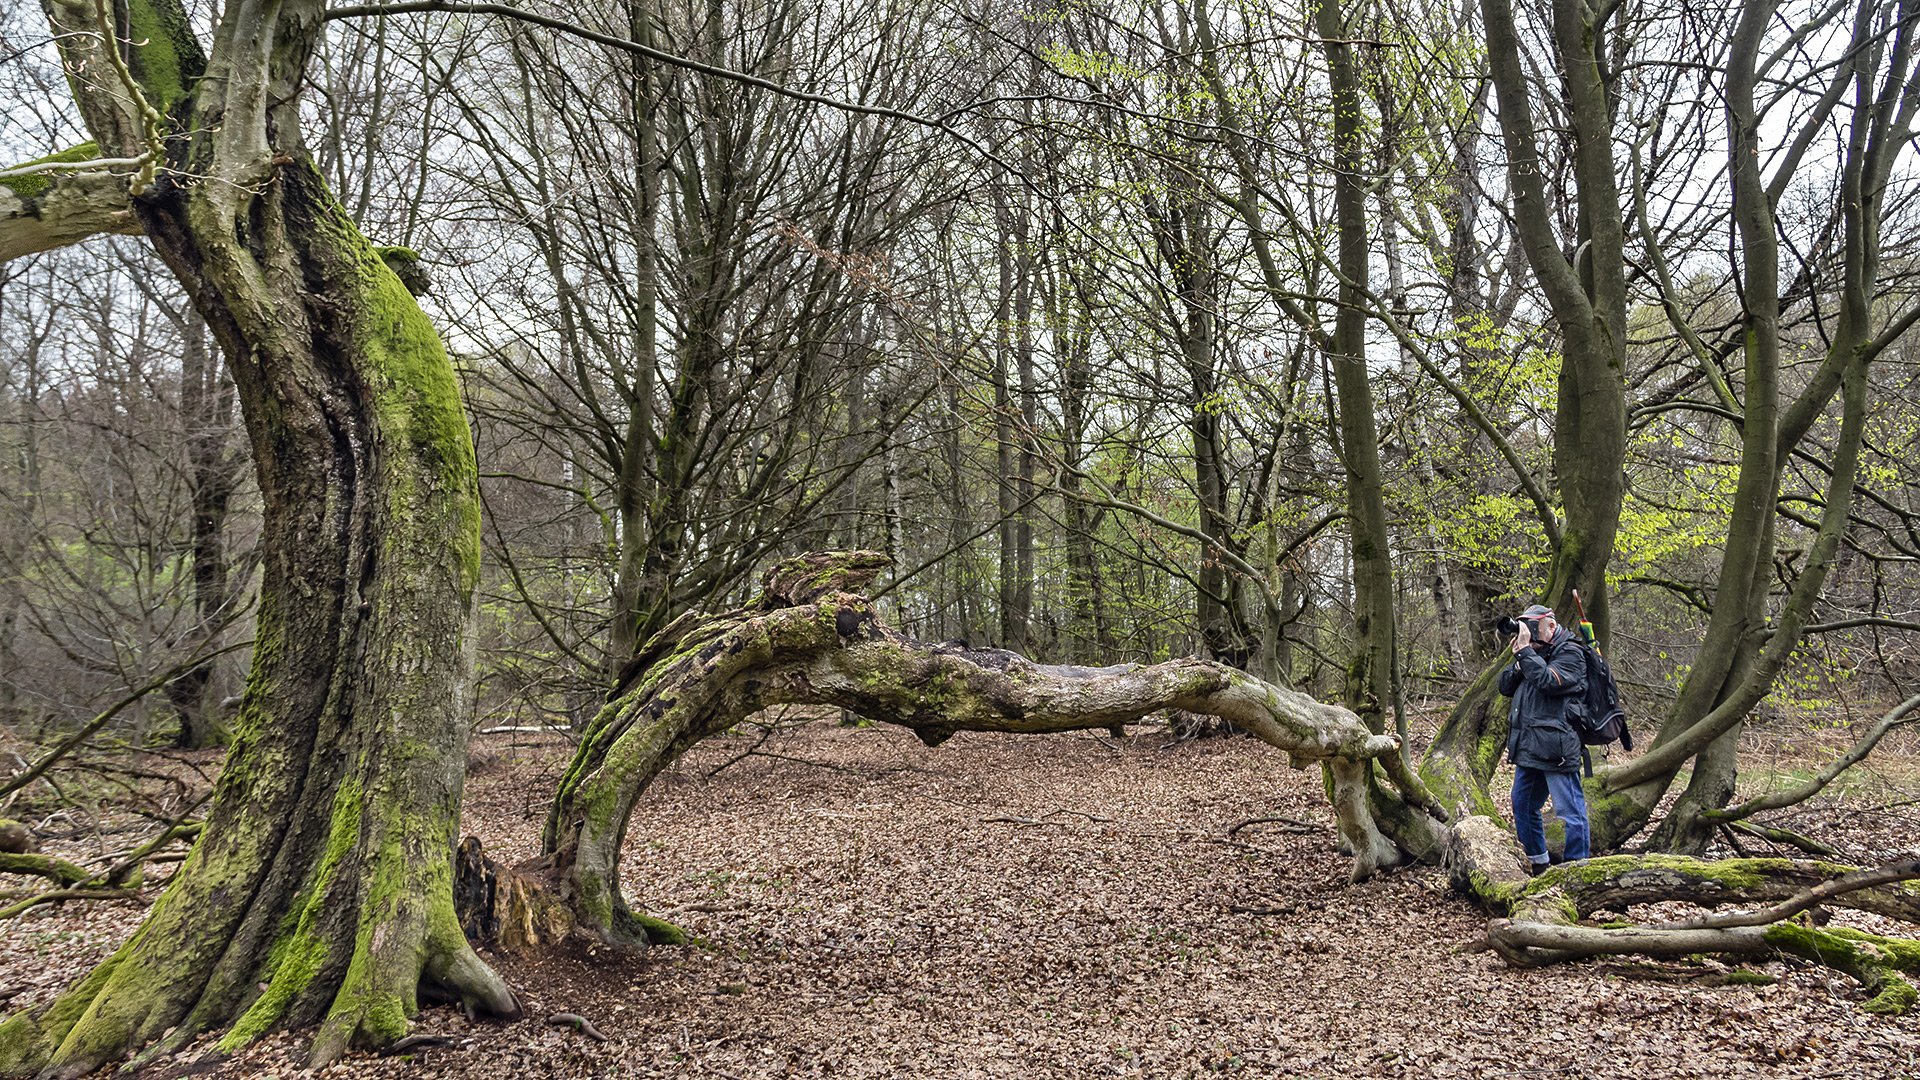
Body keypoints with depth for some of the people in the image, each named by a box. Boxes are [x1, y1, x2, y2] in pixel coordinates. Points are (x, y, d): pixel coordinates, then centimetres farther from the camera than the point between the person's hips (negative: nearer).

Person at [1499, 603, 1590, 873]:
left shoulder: (1570, 653, -6)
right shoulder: (1533, 653, 17)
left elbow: (1548, 681, -22)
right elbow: (1505, 687, 13)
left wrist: (1525, 651, -16)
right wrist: (1518, 660, -2)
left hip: (1556, 747, -9)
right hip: (1528, 748, 9)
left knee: (1570, 811, -4)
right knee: (1523, 807, 17)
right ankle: (1538, 864, 30)